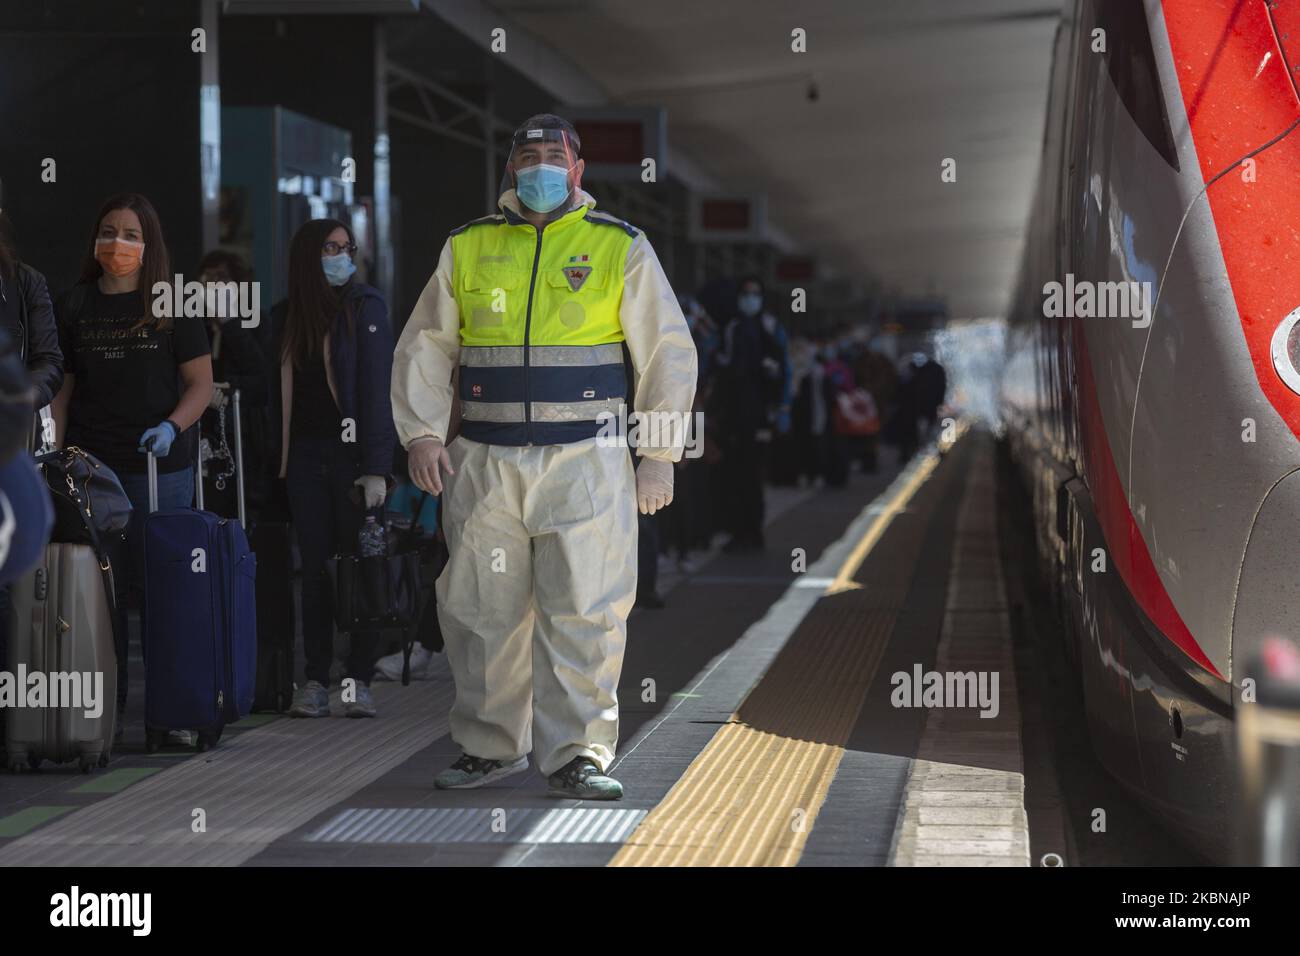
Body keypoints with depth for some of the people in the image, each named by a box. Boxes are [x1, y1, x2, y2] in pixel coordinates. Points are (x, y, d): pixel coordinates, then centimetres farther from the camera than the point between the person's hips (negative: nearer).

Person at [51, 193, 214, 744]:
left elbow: (201, 383, 5)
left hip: (161, 467, -1)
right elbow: (61, 387, 12)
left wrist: (171, 426, -12)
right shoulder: (73, 307, 11)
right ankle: (107, 712, 6)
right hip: (90, 466, 2)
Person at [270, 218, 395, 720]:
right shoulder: (288, 319, 10)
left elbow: (377, 388, -8)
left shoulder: (365, 306, -2)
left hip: (351, 452, -4)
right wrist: (279, 460, 5)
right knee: (315, 569, 4)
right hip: (306, 455, 4)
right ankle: (315, 682, 6)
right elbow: (280, 393, 14)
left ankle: (359, 681, 2)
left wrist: (375, 467, -15)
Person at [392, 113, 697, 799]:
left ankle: (579, 754, 1)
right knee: (482, 612, 5)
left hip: (585, 464, -2)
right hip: (484, 463, 2)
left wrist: (660, 453, 0)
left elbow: (668, 351, 6)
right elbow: (424, 348, 16)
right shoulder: (466, 248, 11)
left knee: (584, 613, -6)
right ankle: (491, 746, 18)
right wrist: (421, 433, 3)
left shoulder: (620, 247, 6)